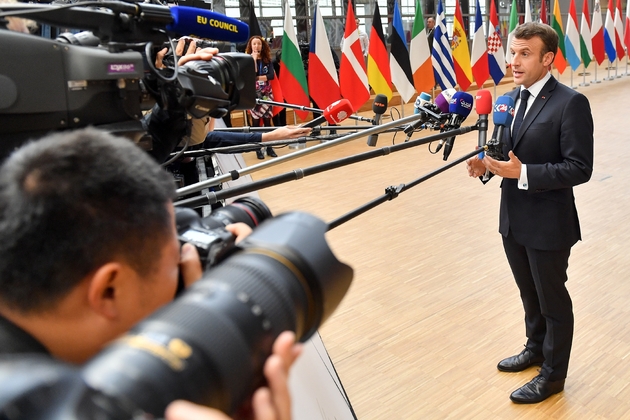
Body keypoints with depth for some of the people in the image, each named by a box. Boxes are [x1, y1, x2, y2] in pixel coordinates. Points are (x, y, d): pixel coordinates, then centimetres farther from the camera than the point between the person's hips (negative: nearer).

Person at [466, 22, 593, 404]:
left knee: (553, 299, 11)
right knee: (529, 292, 24)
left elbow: (580, 168, -20)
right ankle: (536, 348, 47)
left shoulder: (571, 103, -17)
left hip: (548, 224, -7)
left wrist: (523, 173, -27)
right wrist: (487, 163, -7)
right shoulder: (510, 99, 6)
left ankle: (553, 373, 30)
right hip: (513, 220, 7)